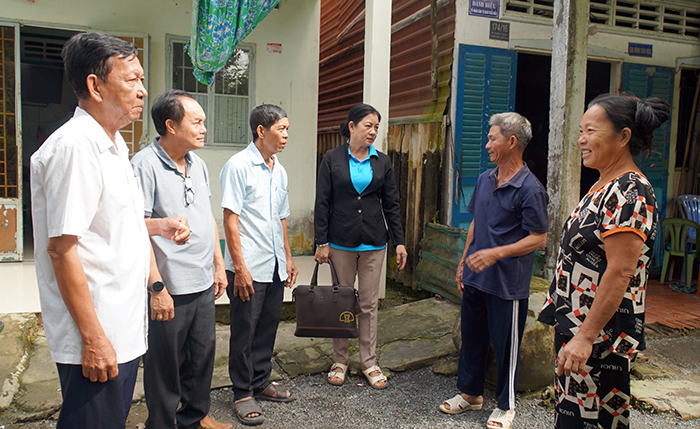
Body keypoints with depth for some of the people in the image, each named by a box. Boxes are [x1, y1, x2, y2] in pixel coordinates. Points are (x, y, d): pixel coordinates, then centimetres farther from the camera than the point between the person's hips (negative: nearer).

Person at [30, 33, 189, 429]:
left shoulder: (113, 146, 12)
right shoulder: (73, 146, -19)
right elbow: (62, 249, -22)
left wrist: (159, 226, 6)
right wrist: (93, 338, -21)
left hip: (124, 329, 9)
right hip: (96, 339, -9)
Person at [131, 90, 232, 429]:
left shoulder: (198, 164, 10)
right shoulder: (145, 165, -13)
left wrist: (218, 265, 16)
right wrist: (157, 287, -19)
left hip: (203, 285, 8)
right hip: (169, 289, -7)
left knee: (203, 352, 18)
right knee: (164, 362, 8)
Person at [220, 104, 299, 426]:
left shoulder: (279, 171, 13)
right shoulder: (239, 165, -10)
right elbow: (230, 218, -14)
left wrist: (288, 258, 18)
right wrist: (239, 267, -17)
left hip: (275, 266, 7)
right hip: (248, 268, -7)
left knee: (268, 327, 16)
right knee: (245, 331, 5)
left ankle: (260, 383, 32)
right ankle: (243, 393, 20)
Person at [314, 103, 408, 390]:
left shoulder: (382, 162, 6)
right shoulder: (333, 159, -1)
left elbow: (391, 204, 8)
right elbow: (322, 202, -1)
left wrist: (399, 241, 4)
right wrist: (321, 242, -6)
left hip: (373, 242, 2)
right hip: (341, 242, -2)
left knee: (369, 304, 8)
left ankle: (369, 363, 21)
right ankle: (340, 360, 23)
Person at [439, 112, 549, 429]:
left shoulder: (530, 189, -15)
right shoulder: (484, 180, 8)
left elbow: (538, 238, -14)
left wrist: (496, 253, -25)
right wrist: (463, 263, 15)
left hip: (507, 283, -7)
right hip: (475, 278, 7)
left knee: (505, 344, 7)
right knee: (471, 336, 17)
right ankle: (470, 393, 36)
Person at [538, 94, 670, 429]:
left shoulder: (629, 193, -19)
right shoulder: (604, 188, 12)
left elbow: (620, 273, -24)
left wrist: (585, 338, -24)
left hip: (599, 333, -10)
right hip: (576, 326, 10)